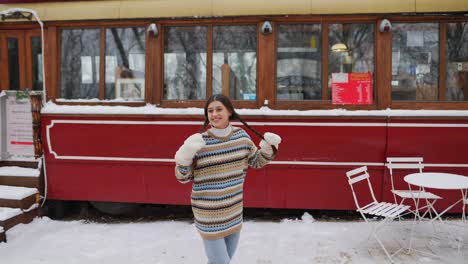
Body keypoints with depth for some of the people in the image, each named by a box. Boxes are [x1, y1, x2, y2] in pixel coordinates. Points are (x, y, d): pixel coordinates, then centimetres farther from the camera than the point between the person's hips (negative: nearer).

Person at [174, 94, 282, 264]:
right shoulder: (199, 143, -15)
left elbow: (256, 161, 14)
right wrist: (184, 157, -26)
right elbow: (183, 177, -8)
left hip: (234, 212, 5)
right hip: (209, 215, -5)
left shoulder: (241, 136, -1)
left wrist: (268, 148, -3)